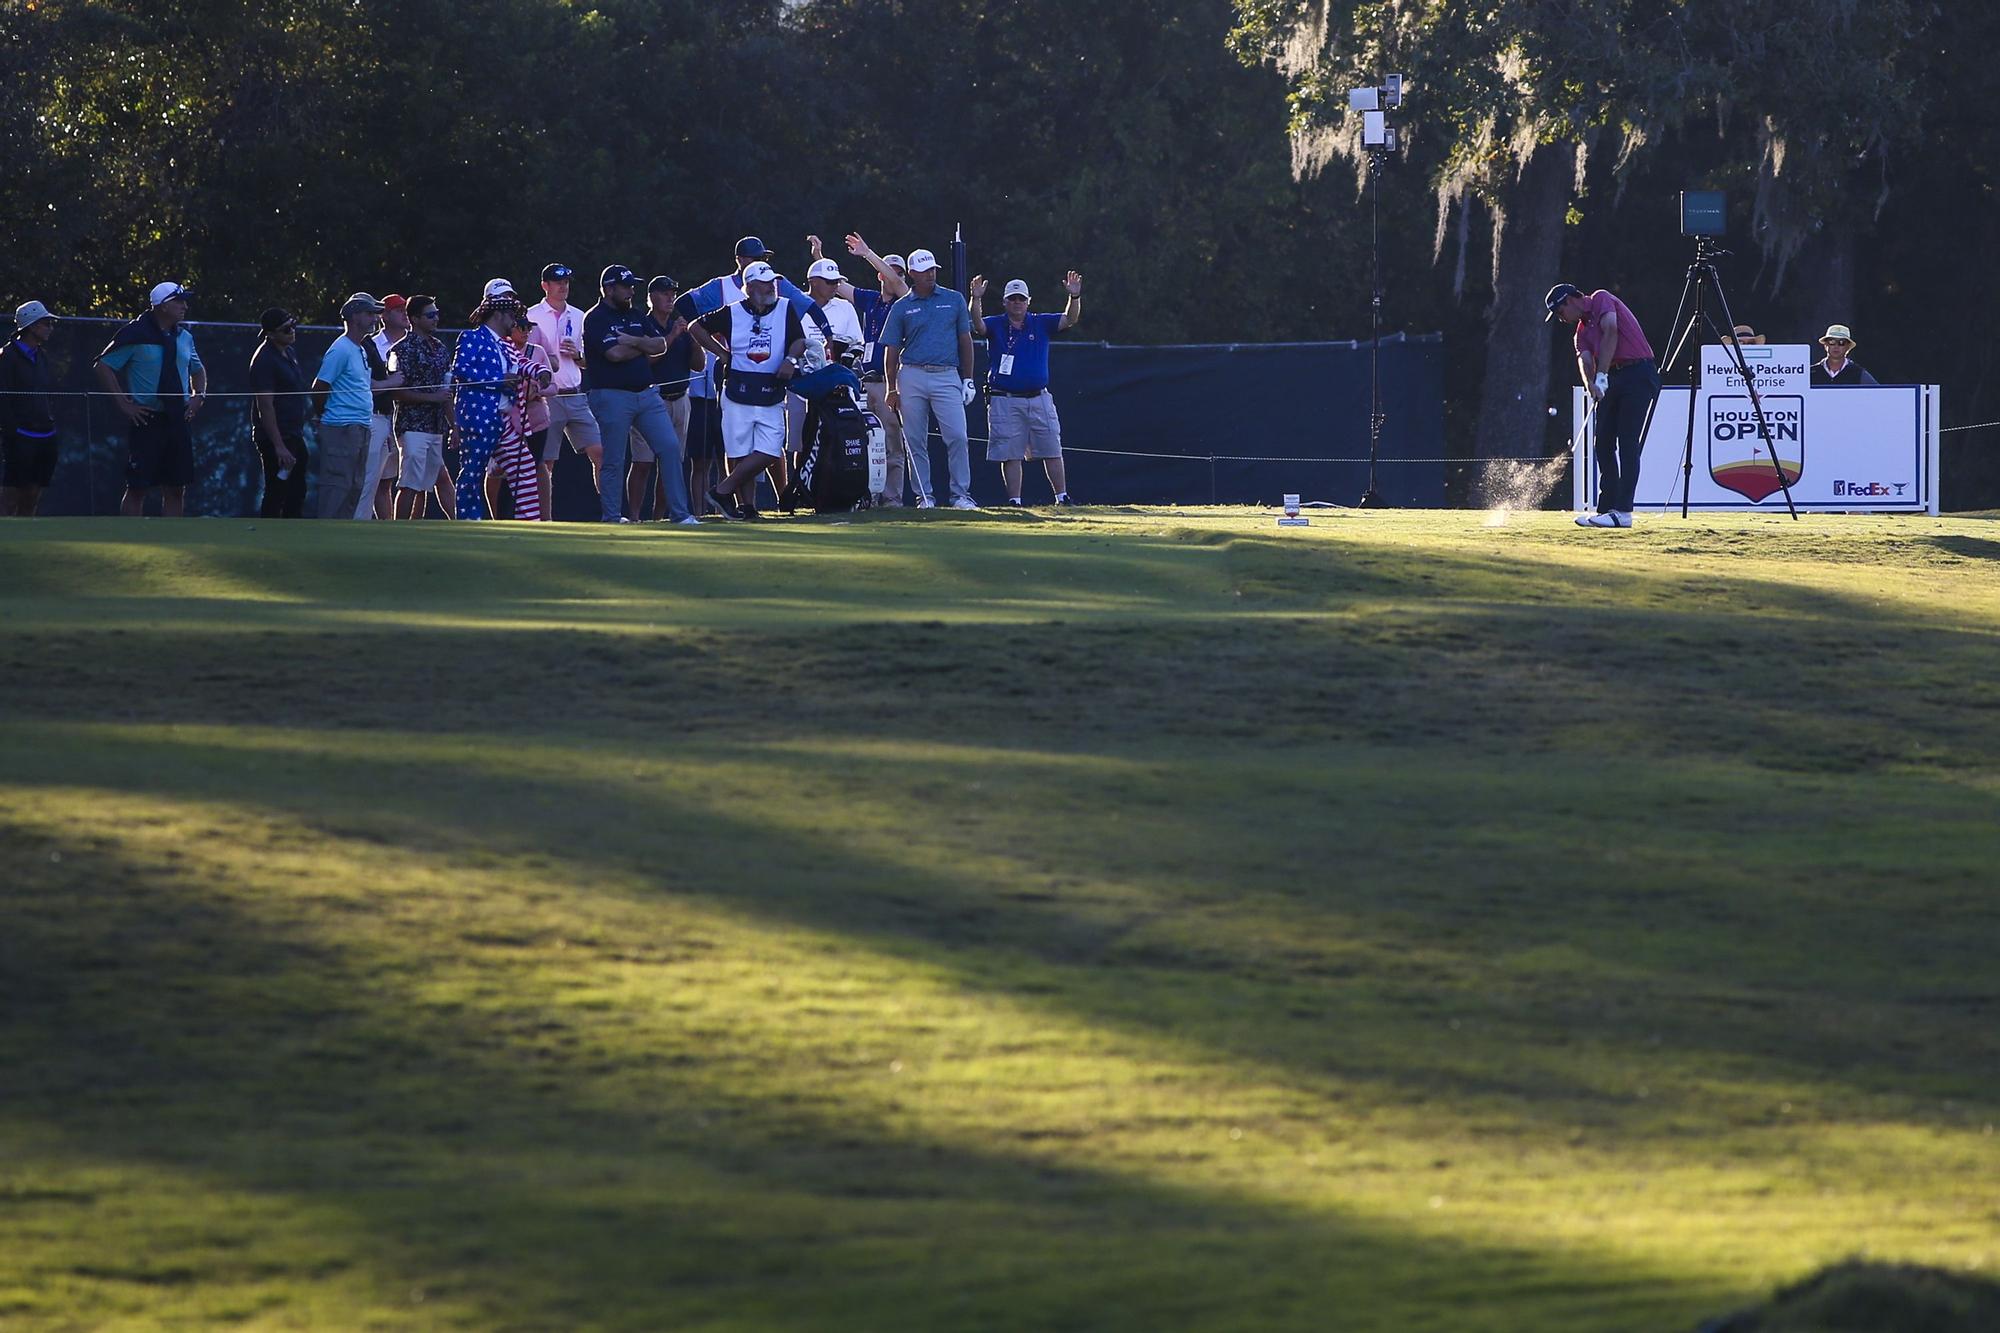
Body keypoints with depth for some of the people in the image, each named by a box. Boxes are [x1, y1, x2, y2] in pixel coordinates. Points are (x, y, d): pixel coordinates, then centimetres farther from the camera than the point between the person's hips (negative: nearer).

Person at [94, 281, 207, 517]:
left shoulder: (184, 337, 12)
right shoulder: (135, 334, -7)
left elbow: (198, 370, 30)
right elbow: (103, 367, -5)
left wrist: (198, 396, 10)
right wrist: (123, 404, -9)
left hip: (178, 421, 6)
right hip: (146, 420, -6)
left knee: (176, 489, 5)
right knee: (138, 489, -5)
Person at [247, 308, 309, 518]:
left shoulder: (290, 352, 13)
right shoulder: (265, 360, -16)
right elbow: (265, 406, -20)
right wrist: (279, 446, -24)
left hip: (294, 436, 9)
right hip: (274, 437, -9)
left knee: (297, 495, 13)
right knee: (275, 495, -7)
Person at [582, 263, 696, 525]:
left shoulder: (638, 316, 15)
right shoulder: (596, 319, -7)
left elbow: (661, 346, 8)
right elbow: (615, 353, -19)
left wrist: (634, 342, -10)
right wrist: (645, 346, -3)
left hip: (646, 393, 6)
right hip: (611, 395, -6)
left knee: (670, 447, -2)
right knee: (613, 461, -1)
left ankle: (679, 513, 0)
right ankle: (612, 518, 8)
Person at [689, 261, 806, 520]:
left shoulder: (786, 308, 4)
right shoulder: (732, 313, 0)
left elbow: (799, 340, 3)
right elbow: (697, 327, 10)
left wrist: (791, 360, -17)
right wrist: (721, 353, 4)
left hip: (771, 396, 2)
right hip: (738, 394, -2)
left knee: (769, 453, -8)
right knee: (741, 455, -1)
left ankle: (723, 490, 4)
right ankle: (746, 505, 10)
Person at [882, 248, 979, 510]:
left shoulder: (954, 300, 11)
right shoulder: (901, 308, 9)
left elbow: (965, 340, 13)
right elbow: (891, 350, 9)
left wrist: (968, 379, 7)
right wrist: (892, 389, 2)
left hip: (947, 376, 0)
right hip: (912, 377, 1)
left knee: (957, 436, -12)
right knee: (915, 441, 1)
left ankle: (961, 495, -7)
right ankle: (923, 496, 6)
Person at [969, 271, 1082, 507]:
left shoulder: (1041, 324, 7)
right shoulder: (995, 325, 4)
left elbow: (1069, 319, -4)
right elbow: (978, 325, -17)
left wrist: (1075, 297, -23)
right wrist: (976, 300, -34)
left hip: (1039, 399, 2)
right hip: (1005, 401, -2)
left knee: (1051, 451, 3)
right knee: (1010, 455, 0)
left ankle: (1062, 497, 9)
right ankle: (1014, 501, 4)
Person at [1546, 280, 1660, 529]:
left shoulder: (1601, 299, 0)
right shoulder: (1582, 330, 21)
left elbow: (1611, 331, -16)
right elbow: (1585, 360, 4)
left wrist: (1602, 375, -20)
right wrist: (1590, 384, -19)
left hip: (1639, 374, -9)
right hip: (1613, 381, 9)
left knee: (1628, 442, -12)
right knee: (1604, 443, 7)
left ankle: (1623, 512, -17)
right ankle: (1606, 510, 11)